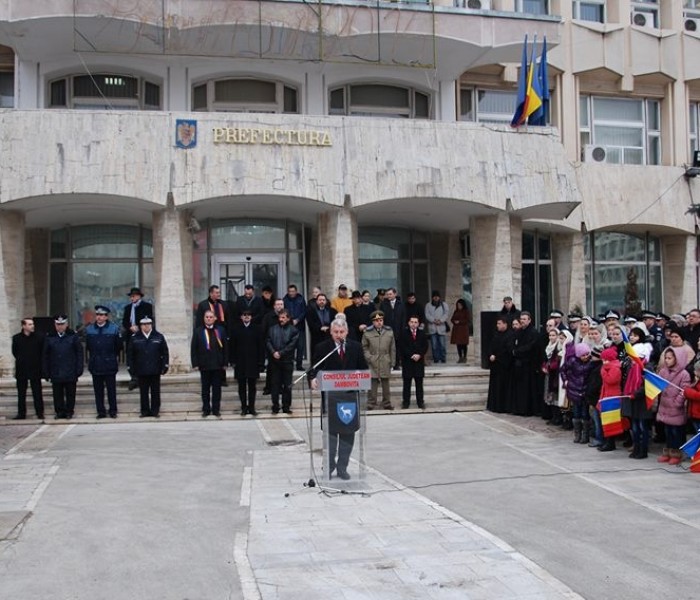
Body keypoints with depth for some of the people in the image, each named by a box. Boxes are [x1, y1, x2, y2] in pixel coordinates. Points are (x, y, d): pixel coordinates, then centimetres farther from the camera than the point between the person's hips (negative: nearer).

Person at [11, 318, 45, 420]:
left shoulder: (39, 337, -3)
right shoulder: (16, 338, 1)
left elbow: (43, 352, 4)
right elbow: (14, 352, 11)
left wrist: (37, 362, 3)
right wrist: (21, 361, 8)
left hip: (35, 370, -2)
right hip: (21, 370, 2)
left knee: (37, 393, 1)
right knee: (21, 393, 8)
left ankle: (40, 413, 7)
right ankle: (21, 413, 16)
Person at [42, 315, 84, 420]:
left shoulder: (73, 336, 2)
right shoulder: (50, 338, 6)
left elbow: (80, 354, 2)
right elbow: (45, 356, 9)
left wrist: (79, 370, -4)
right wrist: (46, 373, 4)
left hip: (70, 373, -1)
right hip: (56, 374, 1)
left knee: (70, 394, 5)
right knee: (57, 394, 5)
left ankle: (69, 411, 16)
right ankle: (59, 412, 14)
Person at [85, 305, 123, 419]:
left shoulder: (114, 329, -2)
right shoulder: (89, 329, 3)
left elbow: (118, 347, 6)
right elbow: (87, 346, 14)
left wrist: (112, 357, 9)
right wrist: (94, 357, 12)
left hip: (110, 365, -2)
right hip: (95, 365, 2)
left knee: (111, 389, 2)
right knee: (98, 389, 6)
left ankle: (113, 411, 11)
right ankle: (101, 411, 13)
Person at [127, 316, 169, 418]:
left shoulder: (159, 337, 2)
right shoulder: (135, 338, 2)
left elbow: (165, 352, 4)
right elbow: (130, 354, 6)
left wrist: (165, 366, -1)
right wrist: (131, 367, 1)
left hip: (155, 370, 0)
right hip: (141, 371, 0)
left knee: (155, 392, 6)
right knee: (143, 392, 6)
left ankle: (155, 411, 13)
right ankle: (145, 411, 14)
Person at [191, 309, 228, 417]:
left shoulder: (220, 330, 4)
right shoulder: (198, 331, 1)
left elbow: (225, 347, 5)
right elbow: (193, 349, 1)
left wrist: (225, 363, 0)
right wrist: (195, 363, -6)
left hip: (217, 365, 1)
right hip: (204, 365, -1)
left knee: (217, 388, 6)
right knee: (205, 389, 7)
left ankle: (216, 409, 13)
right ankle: (206, 409, 14)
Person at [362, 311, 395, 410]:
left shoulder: (389, 332, 5)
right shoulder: (367, 333, -2)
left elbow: (392, 348, 9)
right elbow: (364, 347, 5)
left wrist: (392, 361, 6)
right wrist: (368, 357, -6)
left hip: (385, 363, 2)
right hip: (373, 363, -2)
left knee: (386, 383, 10)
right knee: (373, 383, -2)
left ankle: (386, 403, 20)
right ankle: (371, 403, 7)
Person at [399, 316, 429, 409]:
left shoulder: (422, 333, 8)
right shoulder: (404, 332, -1)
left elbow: (425, 346, 5)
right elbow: (402, 347, -7)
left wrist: (419, 355, -11)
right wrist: (411, 355, -14)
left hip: (419, 361, 2)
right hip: (407, 361, -2)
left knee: (419, 383, 5)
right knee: (407, 383, 2)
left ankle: (420, 402, 10)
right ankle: (406, 402, 6)